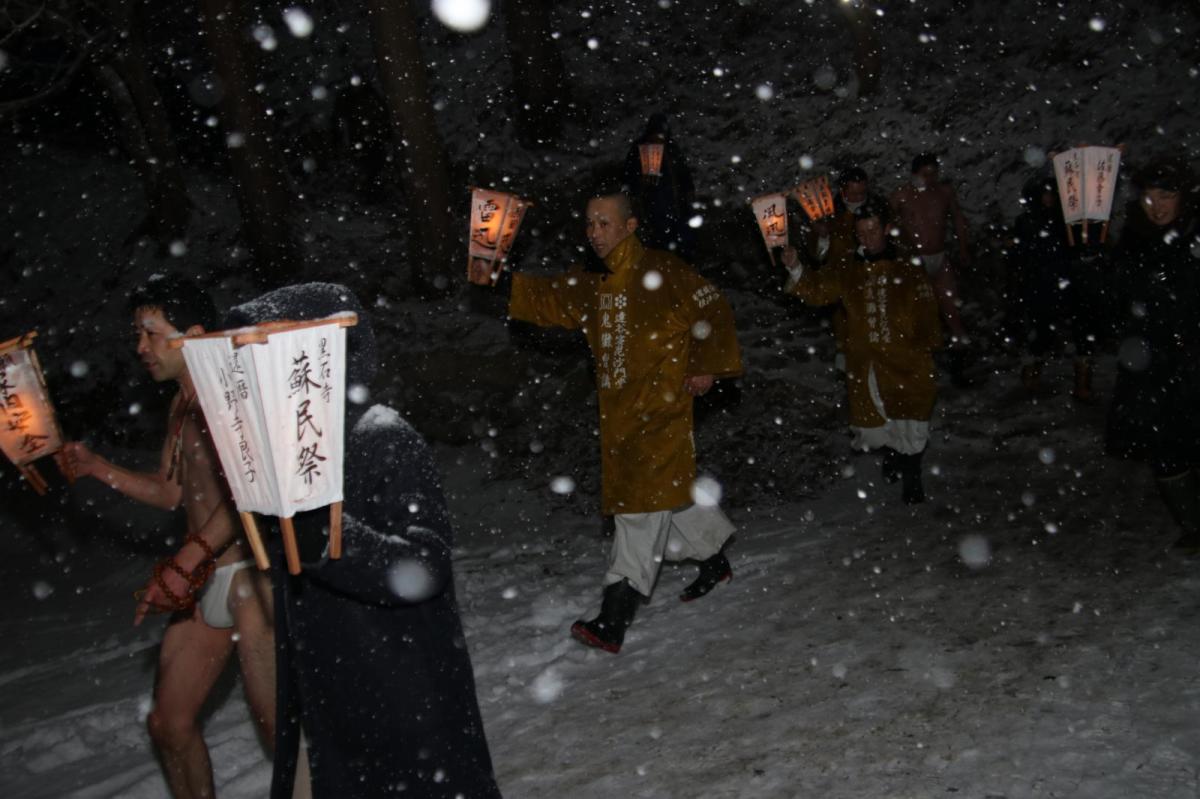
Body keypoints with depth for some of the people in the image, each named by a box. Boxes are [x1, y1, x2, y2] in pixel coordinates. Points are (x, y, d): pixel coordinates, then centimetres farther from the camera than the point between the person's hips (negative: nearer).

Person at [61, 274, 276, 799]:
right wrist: (92, 466, 12)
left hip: (247, 578, -9)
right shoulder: (182, 406, 17)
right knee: (168, 722, 14)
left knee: (279, 730, -7)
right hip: (202, 585, 9)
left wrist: (184, 563, -31)